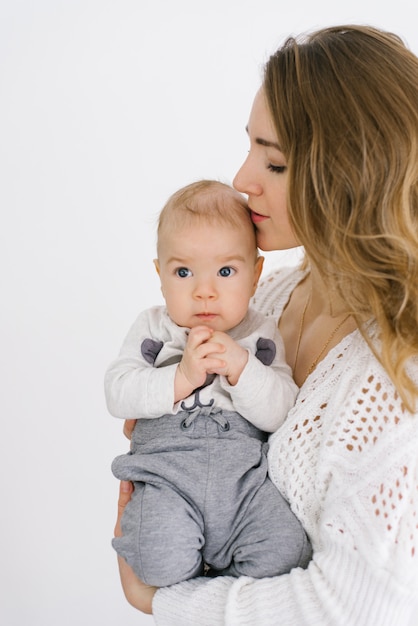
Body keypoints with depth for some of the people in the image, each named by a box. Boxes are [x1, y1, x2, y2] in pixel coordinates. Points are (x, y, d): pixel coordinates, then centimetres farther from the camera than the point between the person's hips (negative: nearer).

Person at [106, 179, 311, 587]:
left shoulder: (262, 335, 10)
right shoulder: (153, 329, 10)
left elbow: (283, 414, 0)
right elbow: (117, 394, -2)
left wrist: (241, 367, -15)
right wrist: (182, 378, -14)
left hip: (245, 473, 1)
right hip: (166, 472, -1)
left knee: (285, 554, -22)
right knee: (163, 564, -26)